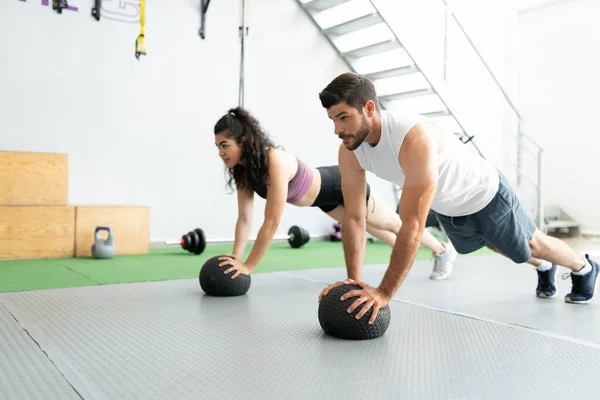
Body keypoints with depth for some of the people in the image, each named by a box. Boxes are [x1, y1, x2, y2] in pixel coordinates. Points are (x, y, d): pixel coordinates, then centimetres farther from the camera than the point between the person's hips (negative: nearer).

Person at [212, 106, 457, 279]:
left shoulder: (276, 163, -42)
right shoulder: (242, 169, -17)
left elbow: (272, 223, -41)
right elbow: (244, 218, -10)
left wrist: (248, 266, -38)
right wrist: (235, 258, -17)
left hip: (342, 185, -7)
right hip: (325, 196, 7)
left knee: (393, 224, 17)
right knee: (371, 228, 29)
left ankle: (443, 250, 43)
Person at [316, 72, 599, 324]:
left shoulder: (415, 140, -46)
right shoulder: (349, 152, -24)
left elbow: (413, 225, -47)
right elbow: (353, 218, -17)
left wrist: (384, 293, -46)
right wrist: (354, 279, -23)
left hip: (485, 194, -6)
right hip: (446, 209, 6)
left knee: (532, 246, 19)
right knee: (499, 248, 31)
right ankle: (544, 267, 62)